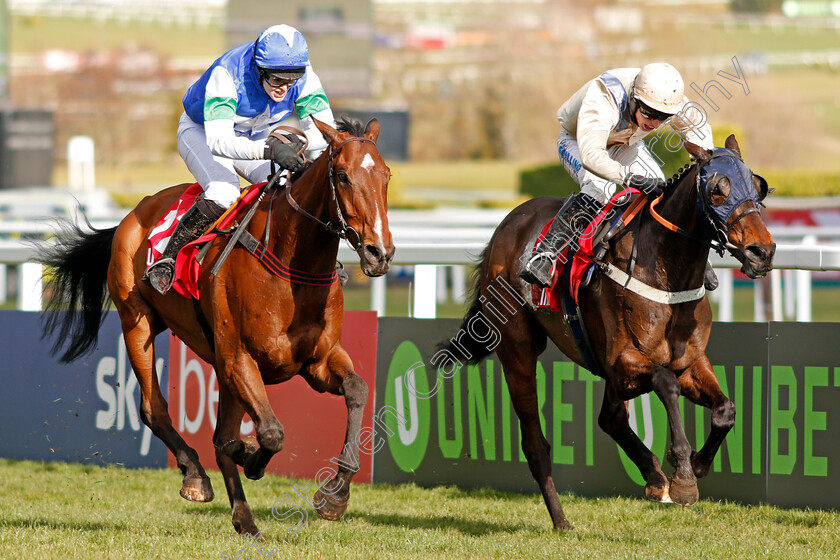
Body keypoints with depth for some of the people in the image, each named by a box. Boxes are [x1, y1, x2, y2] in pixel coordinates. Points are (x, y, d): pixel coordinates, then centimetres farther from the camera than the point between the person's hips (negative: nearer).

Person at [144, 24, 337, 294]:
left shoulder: (303, 76, -25)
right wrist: (270, 150, -63)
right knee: (223, 194, -33)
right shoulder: (227, 74, -38)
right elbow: (218, 140, -48)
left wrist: (295, 143, -46)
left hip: (258, 138, 5)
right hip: (203, 131, -5)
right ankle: (165, 261, -21)